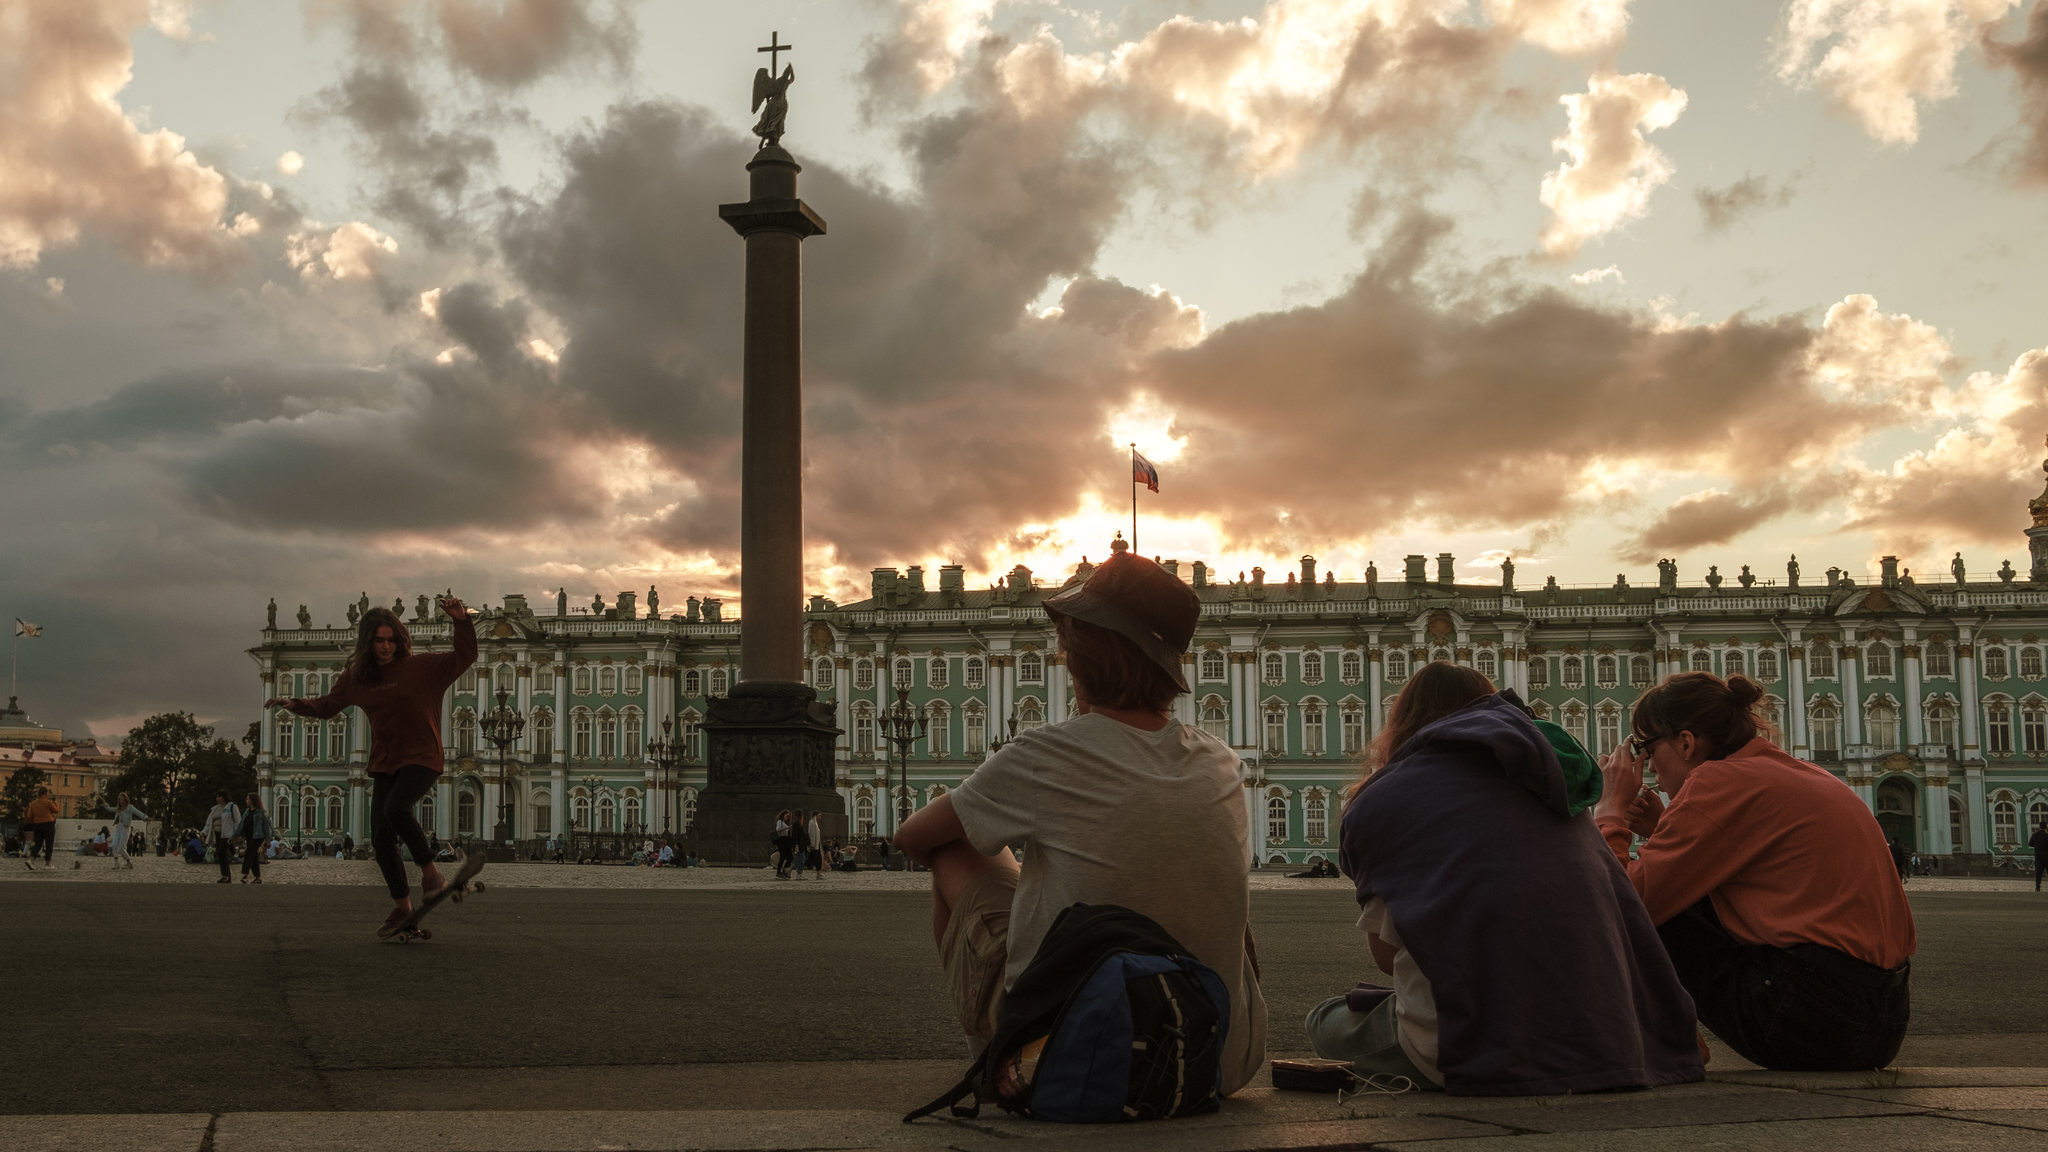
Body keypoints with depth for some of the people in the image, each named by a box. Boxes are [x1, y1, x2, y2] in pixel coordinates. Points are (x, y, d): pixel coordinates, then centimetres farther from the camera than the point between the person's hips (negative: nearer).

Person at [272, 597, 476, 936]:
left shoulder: (421, 668, -6)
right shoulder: (357, 677, 7)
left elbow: (464, 657, -12)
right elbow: (326, 706, 18)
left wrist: (461, 622, -26)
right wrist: (294, 704, 2)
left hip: (421, 758, -5)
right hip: (385, 764, 5)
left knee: (396, 807, -32)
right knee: (381, 838, 0)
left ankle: (430, 872, -15)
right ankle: (401, 906, 15)